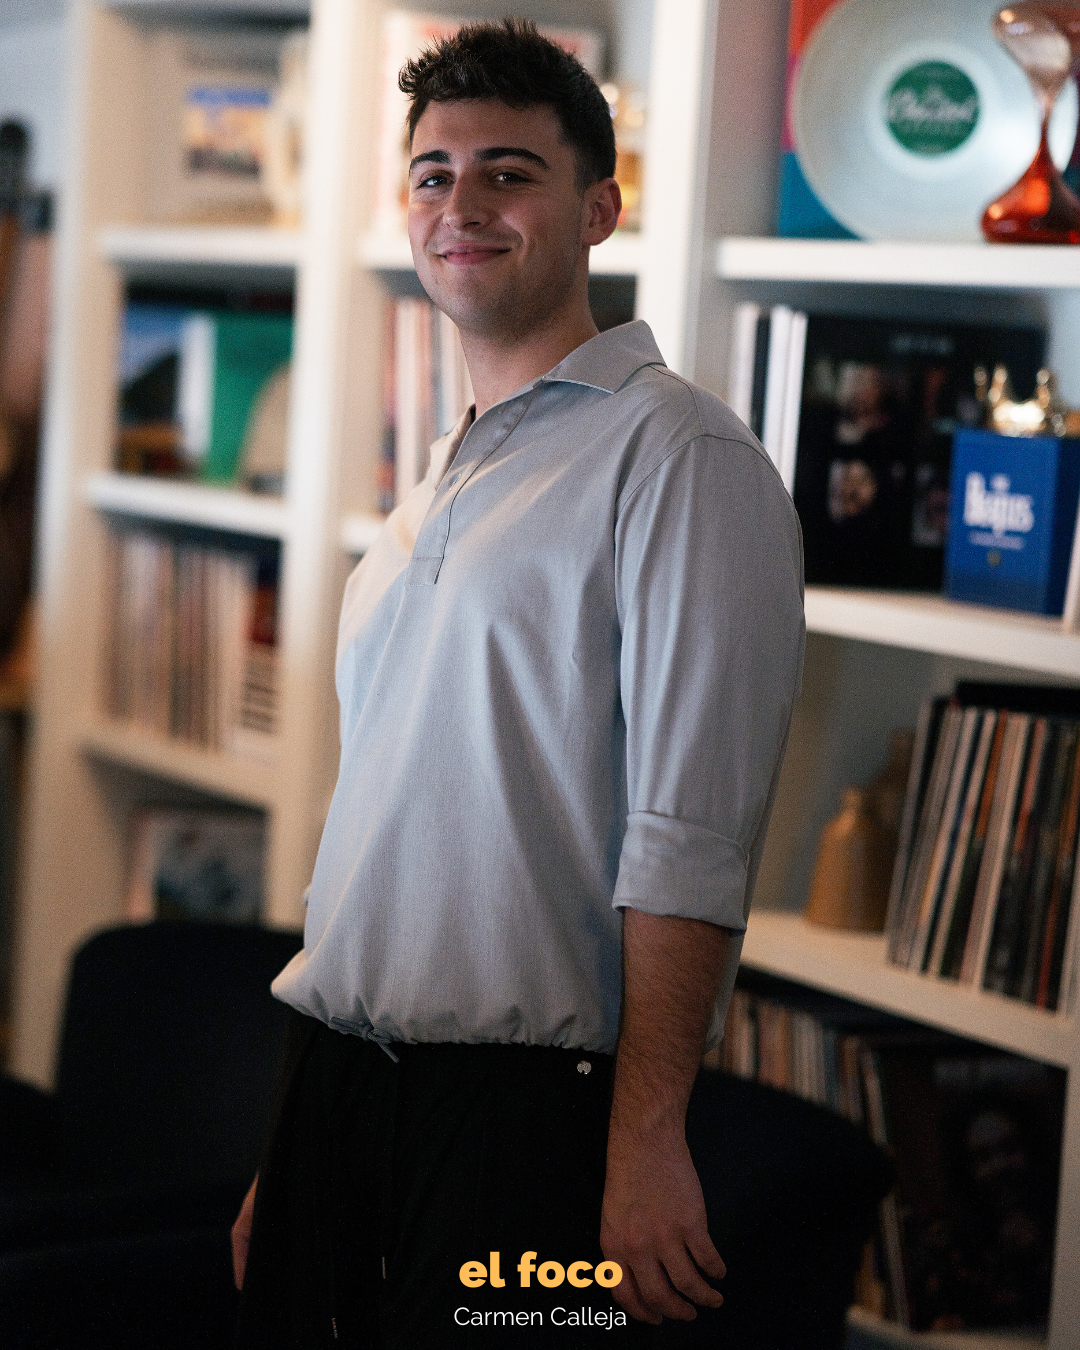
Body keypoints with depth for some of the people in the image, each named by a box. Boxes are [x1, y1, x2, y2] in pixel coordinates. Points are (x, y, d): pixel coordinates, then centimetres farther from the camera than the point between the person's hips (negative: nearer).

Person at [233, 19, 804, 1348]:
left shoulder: (674, 452, -8)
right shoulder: (437, 480, 17)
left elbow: (691, 830, -16)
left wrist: (647, 1135, -22)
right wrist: (282, 1147, 17)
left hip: (529, 1094, -7)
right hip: (337, 1084, 7)